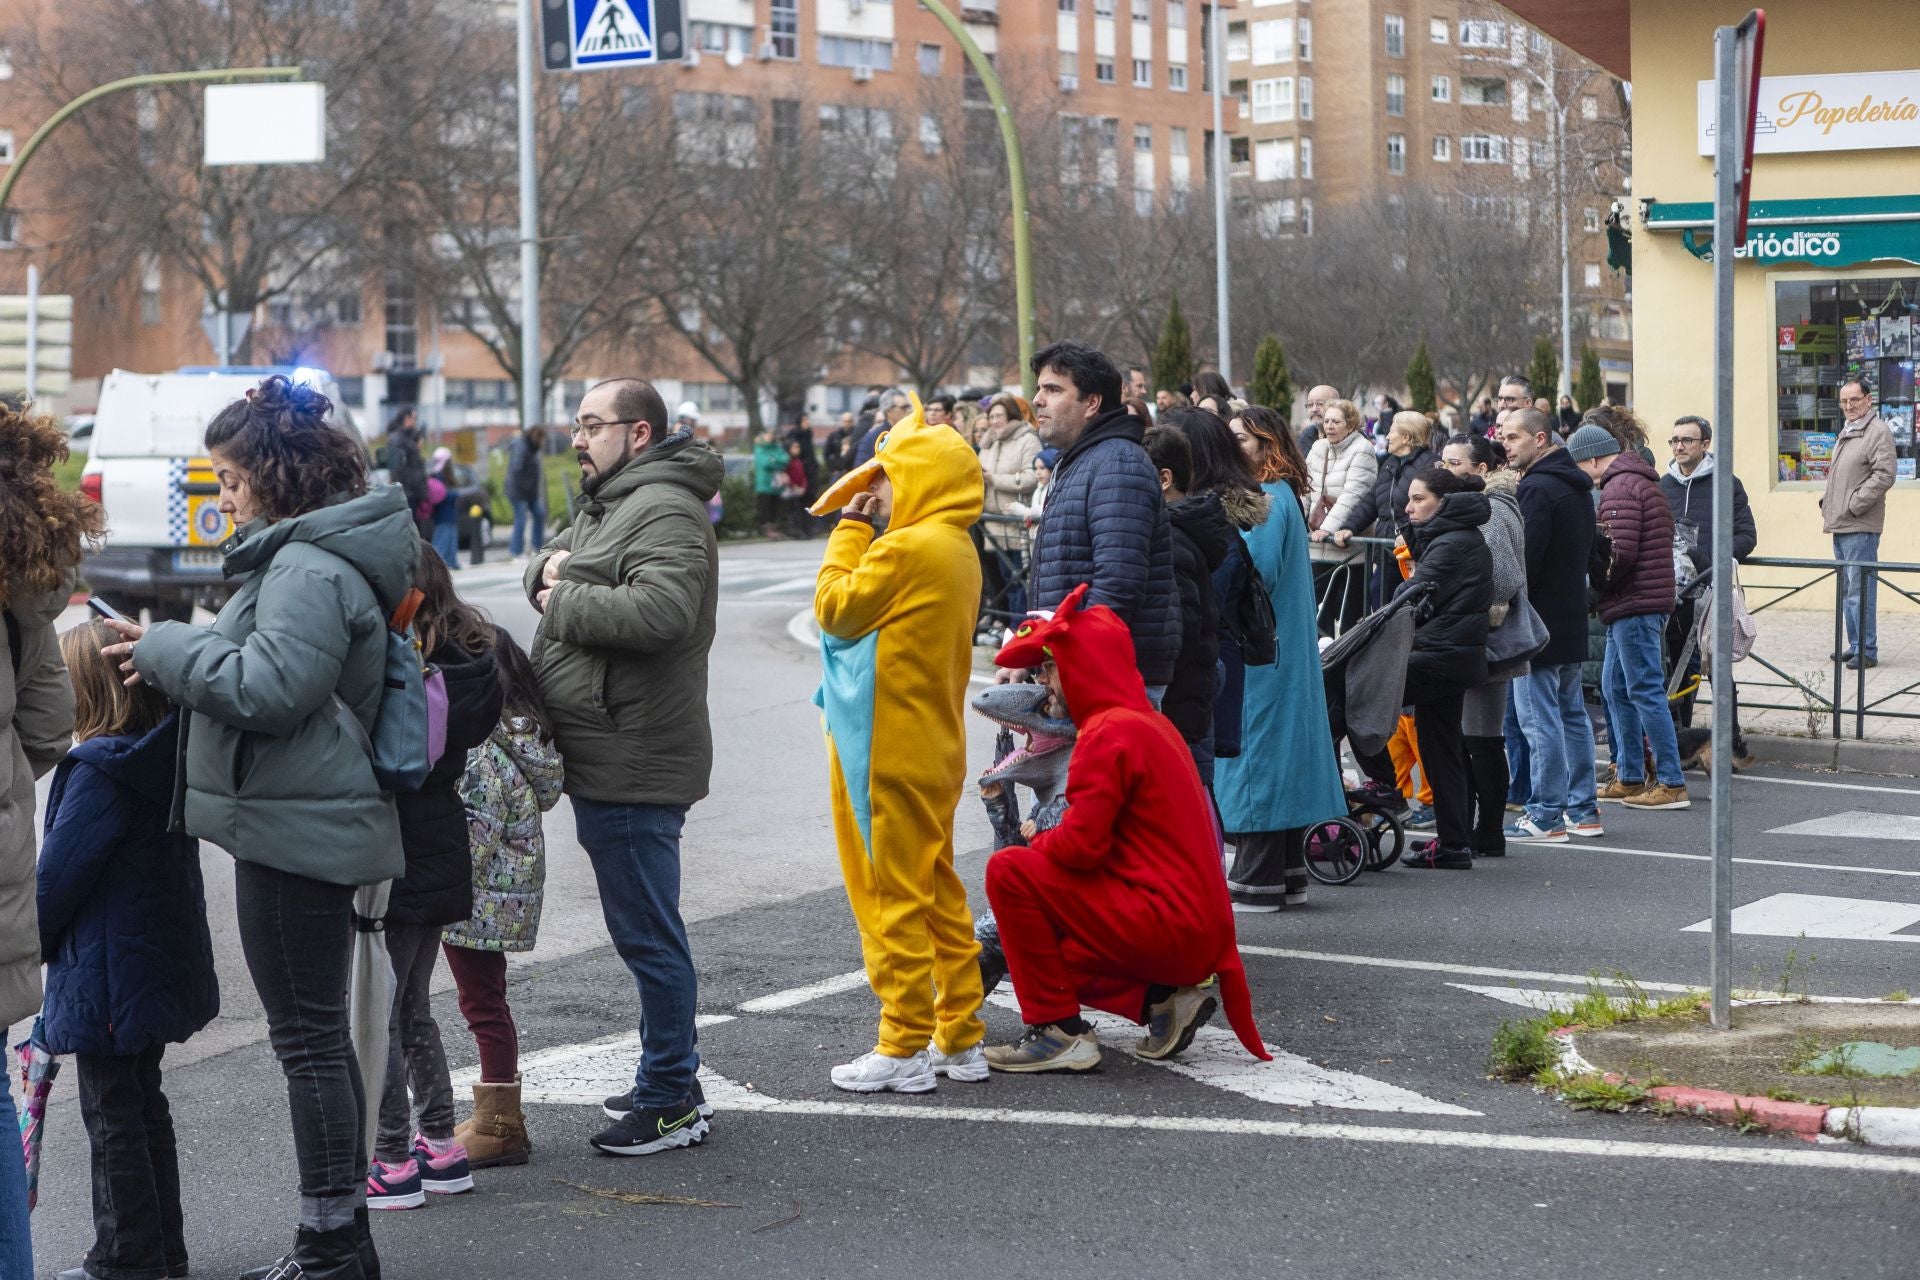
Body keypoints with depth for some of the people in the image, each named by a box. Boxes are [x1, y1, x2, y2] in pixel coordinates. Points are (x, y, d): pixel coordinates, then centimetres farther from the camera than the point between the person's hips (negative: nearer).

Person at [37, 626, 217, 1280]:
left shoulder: (99, 772, -22)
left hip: (107, 979, -9)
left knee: (113, 1118, 2)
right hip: (160, 966, 9)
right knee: (145, 1108, 19)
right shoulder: (167, 756, 5)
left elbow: (58, 874, -19)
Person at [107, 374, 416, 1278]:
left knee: (310, 1039, -4)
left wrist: (166, 650, -13)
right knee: (321, 1037, 16)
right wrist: (175, 653, 12)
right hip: (303, 822, 11)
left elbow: (269, 686, -25)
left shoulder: (311, 571, -18)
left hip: (294, 830, -11)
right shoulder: (312, 558, 16)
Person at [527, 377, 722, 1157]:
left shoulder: (664, 510, -15)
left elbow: (661, 609, -29)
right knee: (644, 930, 18)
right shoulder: (607, 505, 21)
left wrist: (565, 604, -17)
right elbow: (552, 566, 26)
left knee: (648, 936, -5)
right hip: (602, 761, 11)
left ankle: (671, 1101, 2)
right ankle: (670, 1082, 27)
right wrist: (550, 568, 2)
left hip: (632, 769, -11)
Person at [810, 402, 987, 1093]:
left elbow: (835, 609, -11)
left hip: (892, 754, -10)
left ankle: (905, 1048, 1)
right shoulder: (959, 551, 12)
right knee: (938, 892, 14)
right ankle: (960, 1038, 19)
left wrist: (851, 530, -2)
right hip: (936, 749, 10)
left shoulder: (905, 549, -18)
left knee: (894, 895, -3)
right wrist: (862, 531, 10)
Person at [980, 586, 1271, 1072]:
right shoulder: (1153, 723, 17)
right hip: (1201, 935, 10)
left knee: (1009, 871, -10)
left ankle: (1059, 1032, -8)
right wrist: (1047, 840, 13)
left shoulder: (1109, 733, -14)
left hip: (1165, 929, -10)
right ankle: (1164, 998, 10)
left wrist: (1037, 840, 2)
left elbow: (1081, 845, -19)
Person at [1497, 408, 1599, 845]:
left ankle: (1545, 816, -6)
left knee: (1538, 718, -7)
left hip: (1540, 622, -10)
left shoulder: (1537, 489, -17)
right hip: (1572, 621, 10)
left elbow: (1525, 561, -22)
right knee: (1572, 712, 15)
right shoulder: (1576, 487, 15)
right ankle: (1582, 809, 19)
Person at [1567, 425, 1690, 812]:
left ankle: (1672, 783, -7)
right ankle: (1629, 778, 20)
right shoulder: (1641, 482, 20)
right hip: (1647, 602, 11)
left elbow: (1621, 552, -22)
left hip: (1634, 605, -11)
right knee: (1615, 689, 16)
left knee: (1645, 691, -8)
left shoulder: (1620, 488, -13)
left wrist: (1592, 580, -7)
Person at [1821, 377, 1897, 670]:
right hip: (1840, 525, 10)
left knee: (1860, 591, -9)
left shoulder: (1878, 431, -9)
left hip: (1861, 528, -10)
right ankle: (1855, 646, 22)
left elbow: (1884, 475, -18)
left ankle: (1867, 651, -6)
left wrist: (1853, 505, -17)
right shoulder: (1846, 433, 20)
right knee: (1847, 591, 14)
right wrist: (1826, 502, 16)